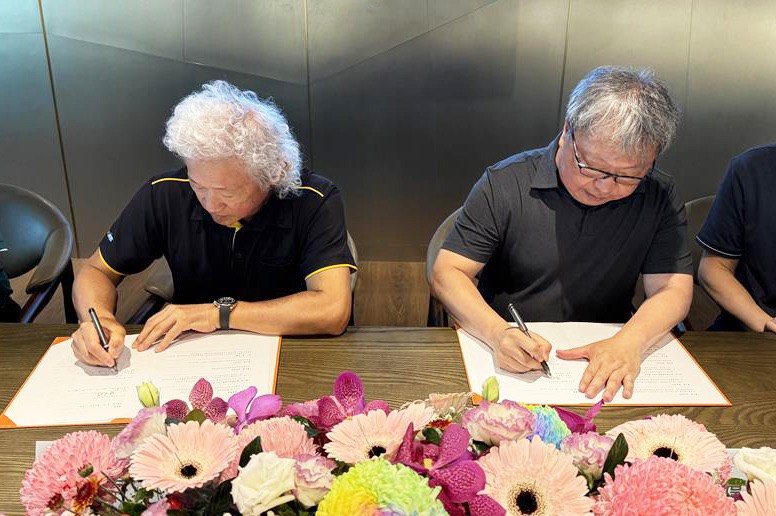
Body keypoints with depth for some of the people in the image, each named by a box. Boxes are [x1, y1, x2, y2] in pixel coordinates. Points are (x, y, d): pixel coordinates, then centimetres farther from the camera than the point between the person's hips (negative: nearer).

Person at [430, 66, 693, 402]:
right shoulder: (504, 185, -8)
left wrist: (629, 342, -25)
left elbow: (674, 289, -4)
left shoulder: (659, 198, -1)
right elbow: (446, 274, -10)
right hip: (508, 364, -1)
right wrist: (499, 333, -28)